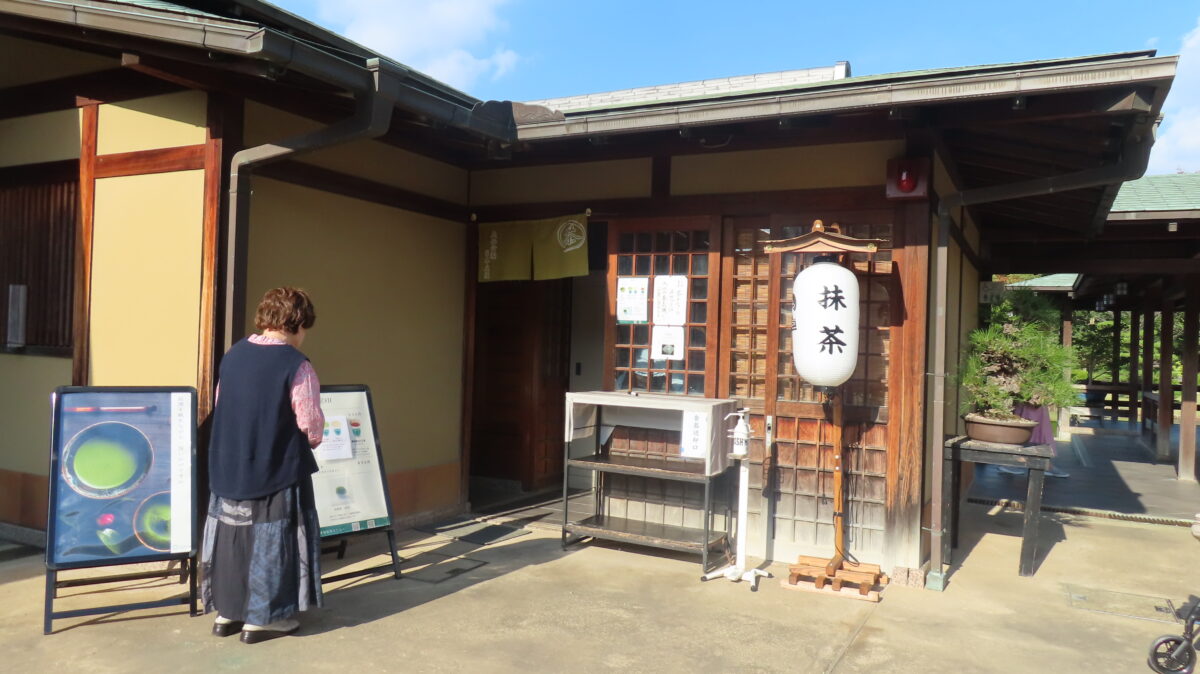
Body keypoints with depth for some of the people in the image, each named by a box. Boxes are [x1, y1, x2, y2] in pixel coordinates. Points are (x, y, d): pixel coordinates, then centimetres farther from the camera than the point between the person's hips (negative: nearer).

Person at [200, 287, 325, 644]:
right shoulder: (297, 366, -18)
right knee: (270, 542, 7)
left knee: (232, 538, 17)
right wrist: (310, 441, 6)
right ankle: (261, 618, 15)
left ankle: (227, 612, 27)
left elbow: (220, 406, 12)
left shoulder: (233, 354, 3)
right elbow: (312, 428, -16)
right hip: (277, 471, -6)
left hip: (228, 468, 6)